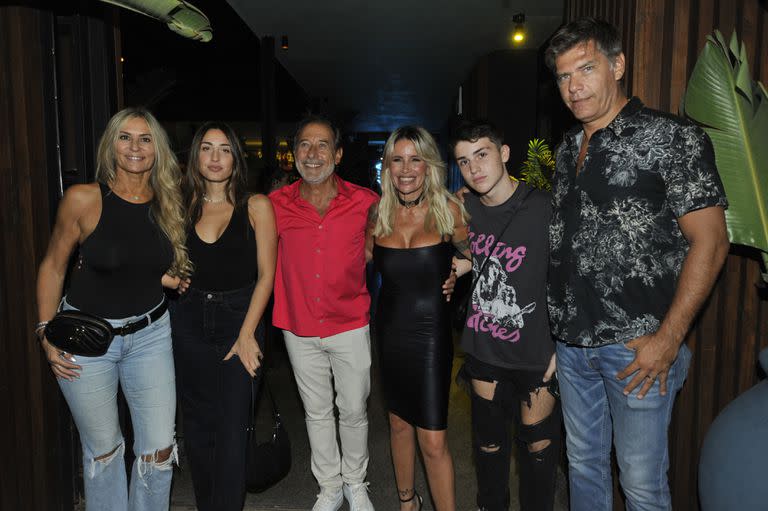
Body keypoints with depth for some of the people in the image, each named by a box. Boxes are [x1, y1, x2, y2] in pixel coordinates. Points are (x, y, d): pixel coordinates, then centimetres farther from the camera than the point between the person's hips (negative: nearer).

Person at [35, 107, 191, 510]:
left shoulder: (168, 204, -2)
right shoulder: (83, 199, -13)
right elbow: (53, 267, -2)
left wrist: (178, 280, -9)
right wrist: (46, 333, -5)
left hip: (149, 335, 3)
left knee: (160, 449, 4)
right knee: (103, 448, 11)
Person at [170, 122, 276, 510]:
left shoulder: (255, 206, -3)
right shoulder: (184, 207, 7)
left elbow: (266, 275, -6)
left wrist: (246, 334, -11)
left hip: (240, 319, -3)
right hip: (189, 322, 3)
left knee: (232, 428, -2)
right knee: (197, 424, 12)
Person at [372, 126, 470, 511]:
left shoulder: (448, 209, -8)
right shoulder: (379, 214, 1)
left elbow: (474, 255, 4)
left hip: (431, 333, -4)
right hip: (390, 330, 4)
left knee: (433, 441, -3)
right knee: (399, 423, 19)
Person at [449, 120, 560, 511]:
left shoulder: (542, 207, -15)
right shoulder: (464, 207, -1)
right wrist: (460, 266, 1)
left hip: (535, 351, -4)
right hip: (484, 347, 4)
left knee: (538, 444, 12)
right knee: (489, 439, 19)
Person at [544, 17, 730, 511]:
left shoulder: (671, 137, -9)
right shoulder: (567, 149, 11)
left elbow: (710, 242, -12)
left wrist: (668, 339, -16)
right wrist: (557, 321, 10)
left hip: (636, 346, -6)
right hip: (571, 342, 6)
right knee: (583, 463, 20)